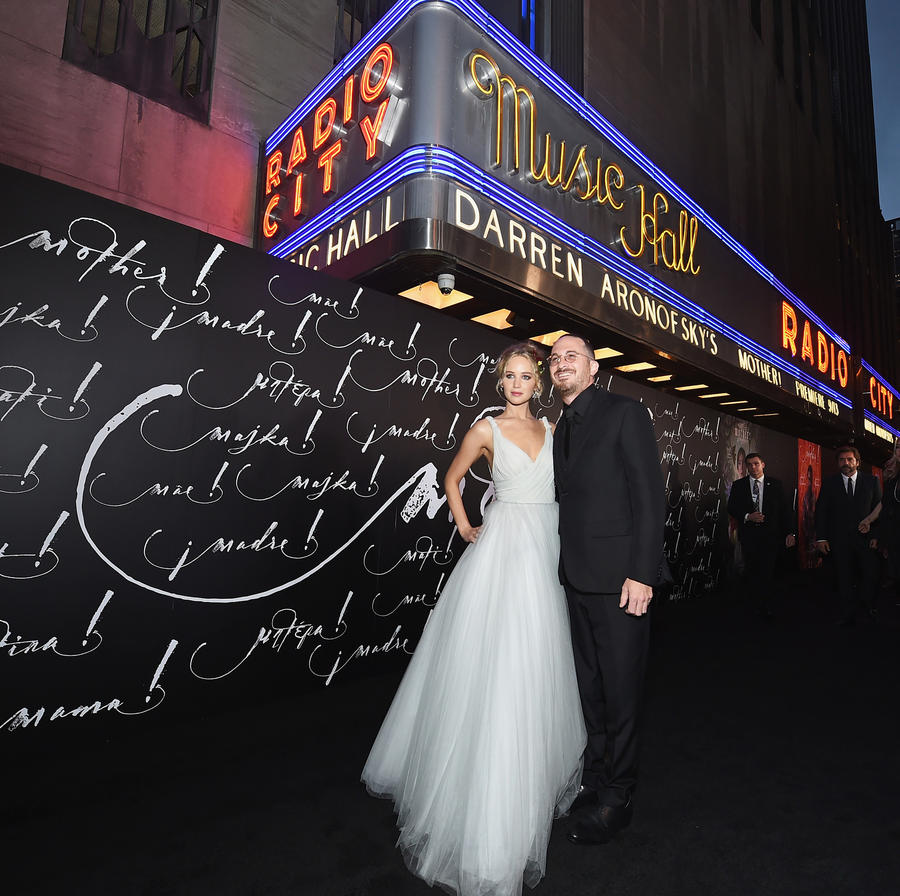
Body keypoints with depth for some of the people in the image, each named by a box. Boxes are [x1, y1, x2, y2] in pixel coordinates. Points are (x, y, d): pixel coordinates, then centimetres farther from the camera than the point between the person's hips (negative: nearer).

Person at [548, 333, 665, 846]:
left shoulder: (625, 413, -7)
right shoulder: (562, 428, 14)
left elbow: (650, 496, -13)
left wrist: (641, 574, -17)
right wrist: (567, 567, 9)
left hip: (621, 577, -7)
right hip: (578, 578, 7)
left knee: (621, 689, 7)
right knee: (590, 685, 19)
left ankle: (618, 796, 27)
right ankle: (595, 777, 37)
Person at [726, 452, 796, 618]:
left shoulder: (775, 485, 6)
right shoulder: (738, 485, 6)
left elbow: (784, 510, 4)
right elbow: (731, 509, 5)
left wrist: (789, 533, -3)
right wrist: (748, 517, -12)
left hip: (770, 535, -1)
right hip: (748, 534, 1)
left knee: (768, 571, -1)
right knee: (750, 571, 5)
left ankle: (767, 608, 10)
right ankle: (755, 600, 24)